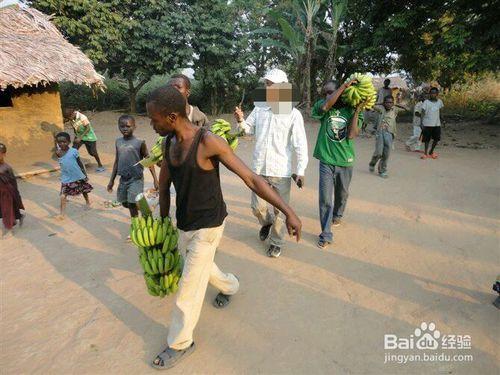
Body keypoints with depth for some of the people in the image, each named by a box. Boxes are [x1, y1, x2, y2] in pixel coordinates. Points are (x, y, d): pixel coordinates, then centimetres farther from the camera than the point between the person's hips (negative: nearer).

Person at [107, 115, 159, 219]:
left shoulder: (139, 142, -12)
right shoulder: (118, 142, 3)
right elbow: (117, 162, 11)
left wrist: (155, 179, -14)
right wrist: (112, 180, 13)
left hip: (136, 179, -5)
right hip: (123, 179, 6)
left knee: (132, 204, -7)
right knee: (125, 203, 14)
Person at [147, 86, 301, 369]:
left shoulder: (208, 143, -24)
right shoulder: (169, 143, -2)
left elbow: (251, 178, -25)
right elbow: (164, 187, 10)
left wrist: (288, 211, -29)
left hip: (208, 225, -7)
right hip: (184, 224, 7)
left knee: (189, 287, 3)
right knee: (201, 267, 29)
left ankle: (181, 344, 28)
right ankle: (230, 286, 60)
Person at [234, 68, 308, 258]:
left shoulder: (293, 114, -9)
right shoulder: (259, 109, 1)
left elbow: (300, 145, -8)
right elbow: (249, 129, 14)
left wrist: (301, 171, -11)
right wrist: (241, 121, -8)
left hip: (281, 171, -3)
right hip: (259, 168, 4)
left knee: (279, 210, 9)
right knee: (257, 206, 13)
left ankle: (276, 242, 30)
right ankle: (267, 222, 46)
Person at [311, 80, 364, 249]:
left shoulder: (352, 111, -2)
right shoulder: (322, 106, -5)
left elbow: (351, 135, -16)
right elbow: (326, 106, -31)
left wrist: (357, 110, -17)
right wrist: (344, 85, -24)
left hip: (345, 160, 2)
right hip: (326, 160, -1)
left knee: (342, 193, 21)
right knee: (325, 198, -4)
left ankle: (337, 214, 51)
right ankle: (326, 234, 7)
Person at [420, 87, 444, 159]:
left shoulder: (439, 101, 8)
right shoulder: (426, 102, -5)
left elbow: (440, 111, 19)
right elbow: (423, 112, -7)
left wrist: (440, 119, 17)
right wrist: (422, 123, -13)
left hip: (437, 124, 4)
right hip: (427, 124, -4)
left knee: (436, 139, 5)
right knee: (427, 139, 2)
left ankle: (431, 152, 25)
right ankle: (425, 153, 14)